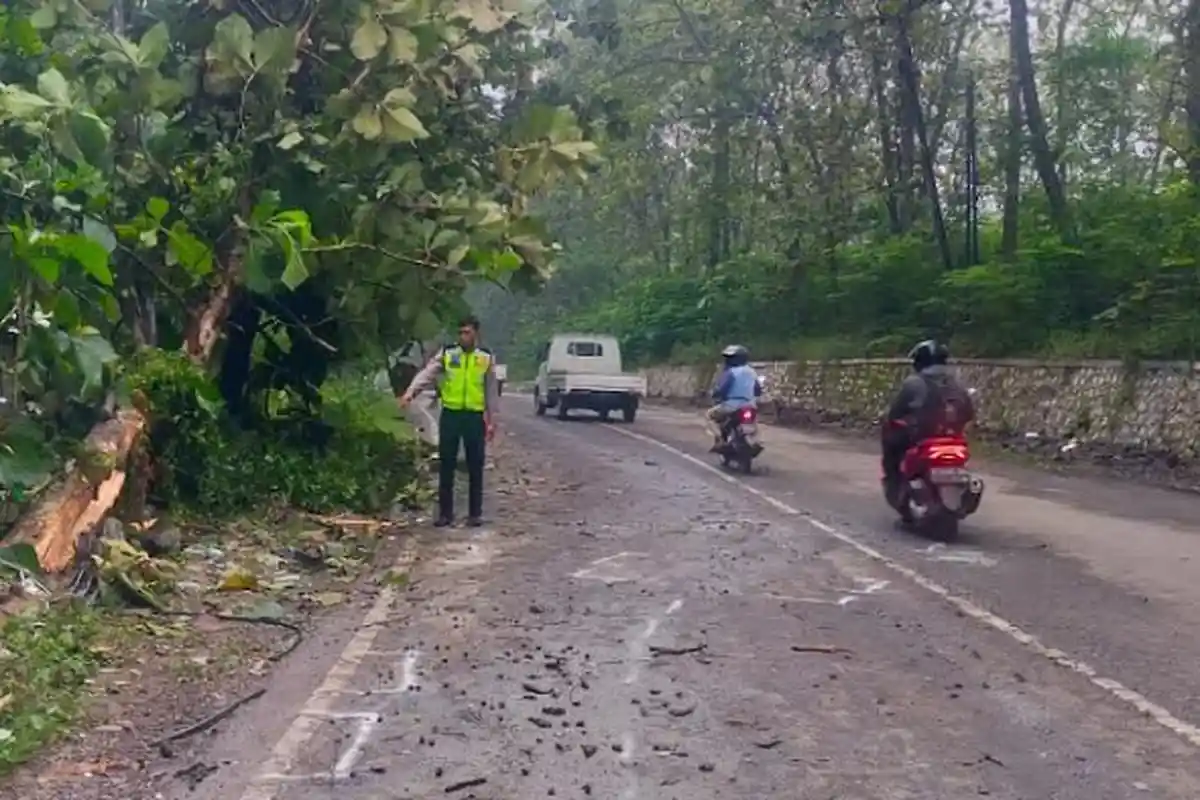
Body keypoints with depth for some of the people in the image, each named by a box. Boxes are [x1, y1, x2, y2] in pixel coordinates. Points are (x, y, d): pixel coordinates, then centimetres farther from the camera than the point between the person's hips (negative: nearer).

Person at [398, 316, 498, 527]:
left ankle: (475, 513, 15)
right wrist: (410, 392, -28)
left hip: (474, 416, 0)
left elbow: (491, 392, 7)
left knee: (475, 467, 6)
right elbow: (427, 374, -11)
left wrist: (492, 420, 5)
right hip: (450, 414, 0)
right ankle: (445, 512, 13)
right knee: (446, 465, 5)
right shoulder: (446, 353, 1)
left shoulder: (486, 358, 3)